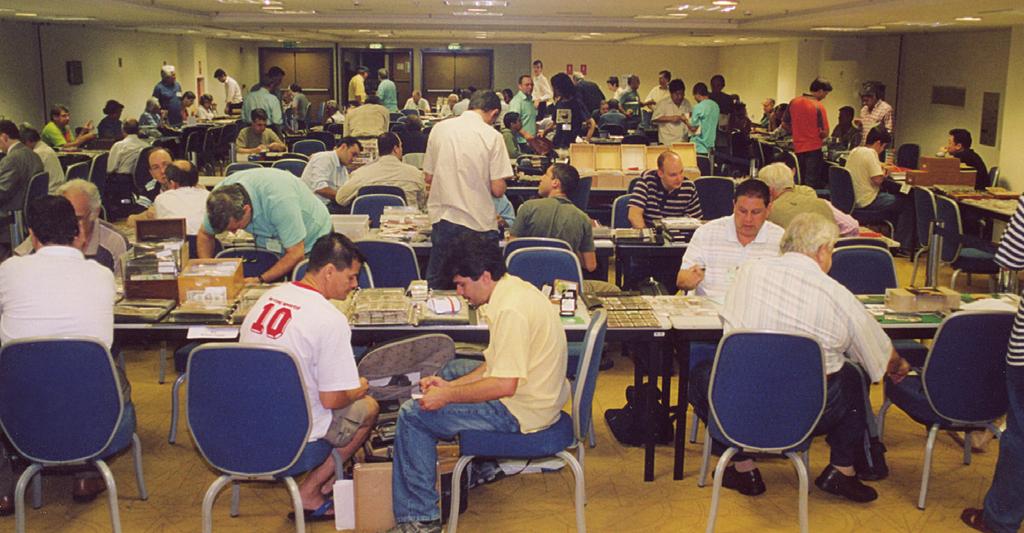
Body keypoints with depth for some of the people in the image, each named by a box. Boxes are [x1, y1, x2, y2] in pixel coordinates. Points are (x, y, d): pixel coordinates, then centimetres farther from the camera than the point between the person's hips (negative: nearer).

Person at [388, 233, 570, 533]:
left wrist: (447, 396, -16)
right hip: (539, 393, 11)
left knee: (412, 415, -6)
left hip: (520, 412, -11)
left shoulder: (511, 311, -25)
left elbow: (505, 385, -27)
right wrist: (449, 385, 6)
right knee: (454, 369, 30)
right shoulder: (514, 289, 7)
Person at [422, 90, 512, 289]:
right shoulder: (492, 136, -10)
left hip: (442, 220, 4)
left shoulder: (439, 128, 2)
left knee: (436, 288, 16)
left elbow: (428, 177, 7)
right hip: (479, 223, -4)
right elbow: (498, 189, -12)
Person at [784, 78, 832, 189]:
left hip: (797, 147, 5)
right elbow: (824, 133, -14)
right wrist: (817, 136, 7)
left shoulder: (793, 102, 1)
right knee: (811, 184, 1)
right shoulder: (818, 107, -14)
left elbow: (785, 124, 9)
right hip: (813, 148, -5)